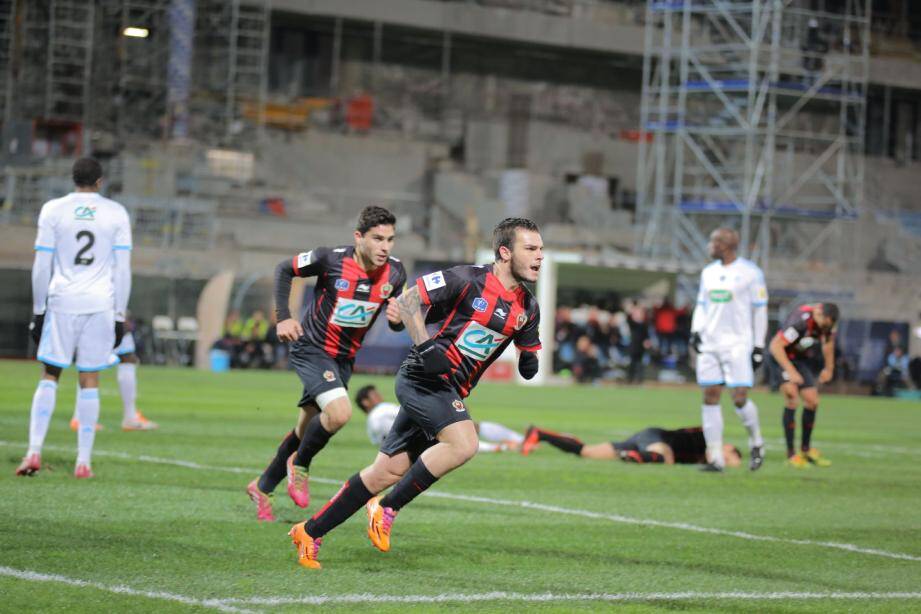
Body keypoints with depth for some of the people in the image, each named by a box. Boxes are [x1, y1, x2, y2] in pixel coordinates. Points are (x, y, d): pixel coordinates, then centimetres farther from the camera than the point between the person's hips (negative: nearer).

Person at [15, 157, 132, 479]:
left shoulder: (53, 210, 2)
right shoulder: (116, 214, 4)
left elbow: (42, 267, 0)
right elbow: (123, 269, 2)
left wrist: (38, 311, 7)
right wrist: (120, 316, 6)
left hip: (62, 303, 0)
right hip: (101, 305, 0)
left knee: (49, 376, 8)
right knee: (89, 380, 5)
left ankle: (34, 452, -5)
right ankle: (84, 462, 2)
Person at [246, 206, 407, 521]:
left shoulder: (394, 272, -9)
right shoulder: (331, 259, -20)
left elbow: (397, 322, 3)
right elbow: (284, 269, -4)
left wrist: (398, 318, -21)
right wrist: (283, 317, -9)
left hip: (344, 359, 6)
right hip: (311, 349, -6)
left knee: (307, 429, 14)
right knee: (339, 412, -27)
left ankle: (263, 487, 34)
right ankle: (300, 466, 0)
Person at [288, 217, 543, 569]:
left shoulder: (527, 309, 9)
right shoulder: (468, 280, -11)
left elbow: (529, 354, 22)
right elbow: (409, 300, -9)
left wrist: (529, 362, -2)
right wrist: (425, 346, -21)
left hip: (450, 392, 7)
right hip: (425, 379, -7)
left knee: (388, 472, 4)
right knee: (463, 444, -28)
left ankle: (310, 532, 14)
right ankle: (387, 509, -13)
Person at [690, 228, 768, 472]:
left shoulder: (750, 273, -4)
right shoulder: (709, 272, 13)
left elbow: (760, 311, -3)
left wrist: (759, 346, -6)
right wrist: (696, 331, 2)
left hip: (738, 344, -6)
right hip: (709, 343, 6)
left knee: (740, 398, -11)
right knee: (710, 397, 0)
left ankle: (756, 443, 16)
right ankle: (716, 458, 3)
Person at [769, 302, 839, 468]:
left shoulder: (828, 319, -12)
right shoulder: (800, 321, -36)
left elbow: (828, 341, 10)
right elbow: (775, 346, -33)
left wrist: (829, 368, 15)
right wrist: (791, 371, -35)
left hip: (803, 358, 7)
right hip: (783, 356, -7)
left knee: (812, 401, 2)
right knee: (792, 396, -22)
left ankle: (806, 449, 20)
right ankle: (791, 454, -19)